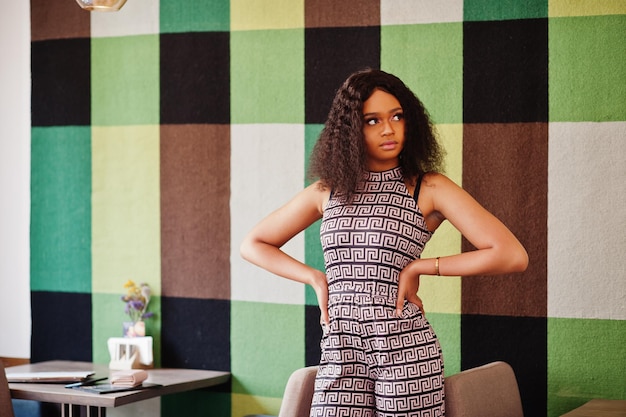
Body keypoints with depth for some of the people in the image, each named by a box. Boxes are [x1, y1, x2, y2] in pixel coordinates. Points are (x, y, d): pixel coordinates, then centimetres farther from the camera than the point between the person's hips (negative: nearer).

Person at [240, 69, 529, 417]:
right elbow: (253, 244, 20)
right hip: (341, 353, 3)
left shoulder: (429, 188, -1)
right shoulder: (327, 191, 10)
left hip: (406, 351, -2)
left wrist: (418, 266, -7)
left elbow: (512, 256, -10)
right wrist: (315, 278, 5)